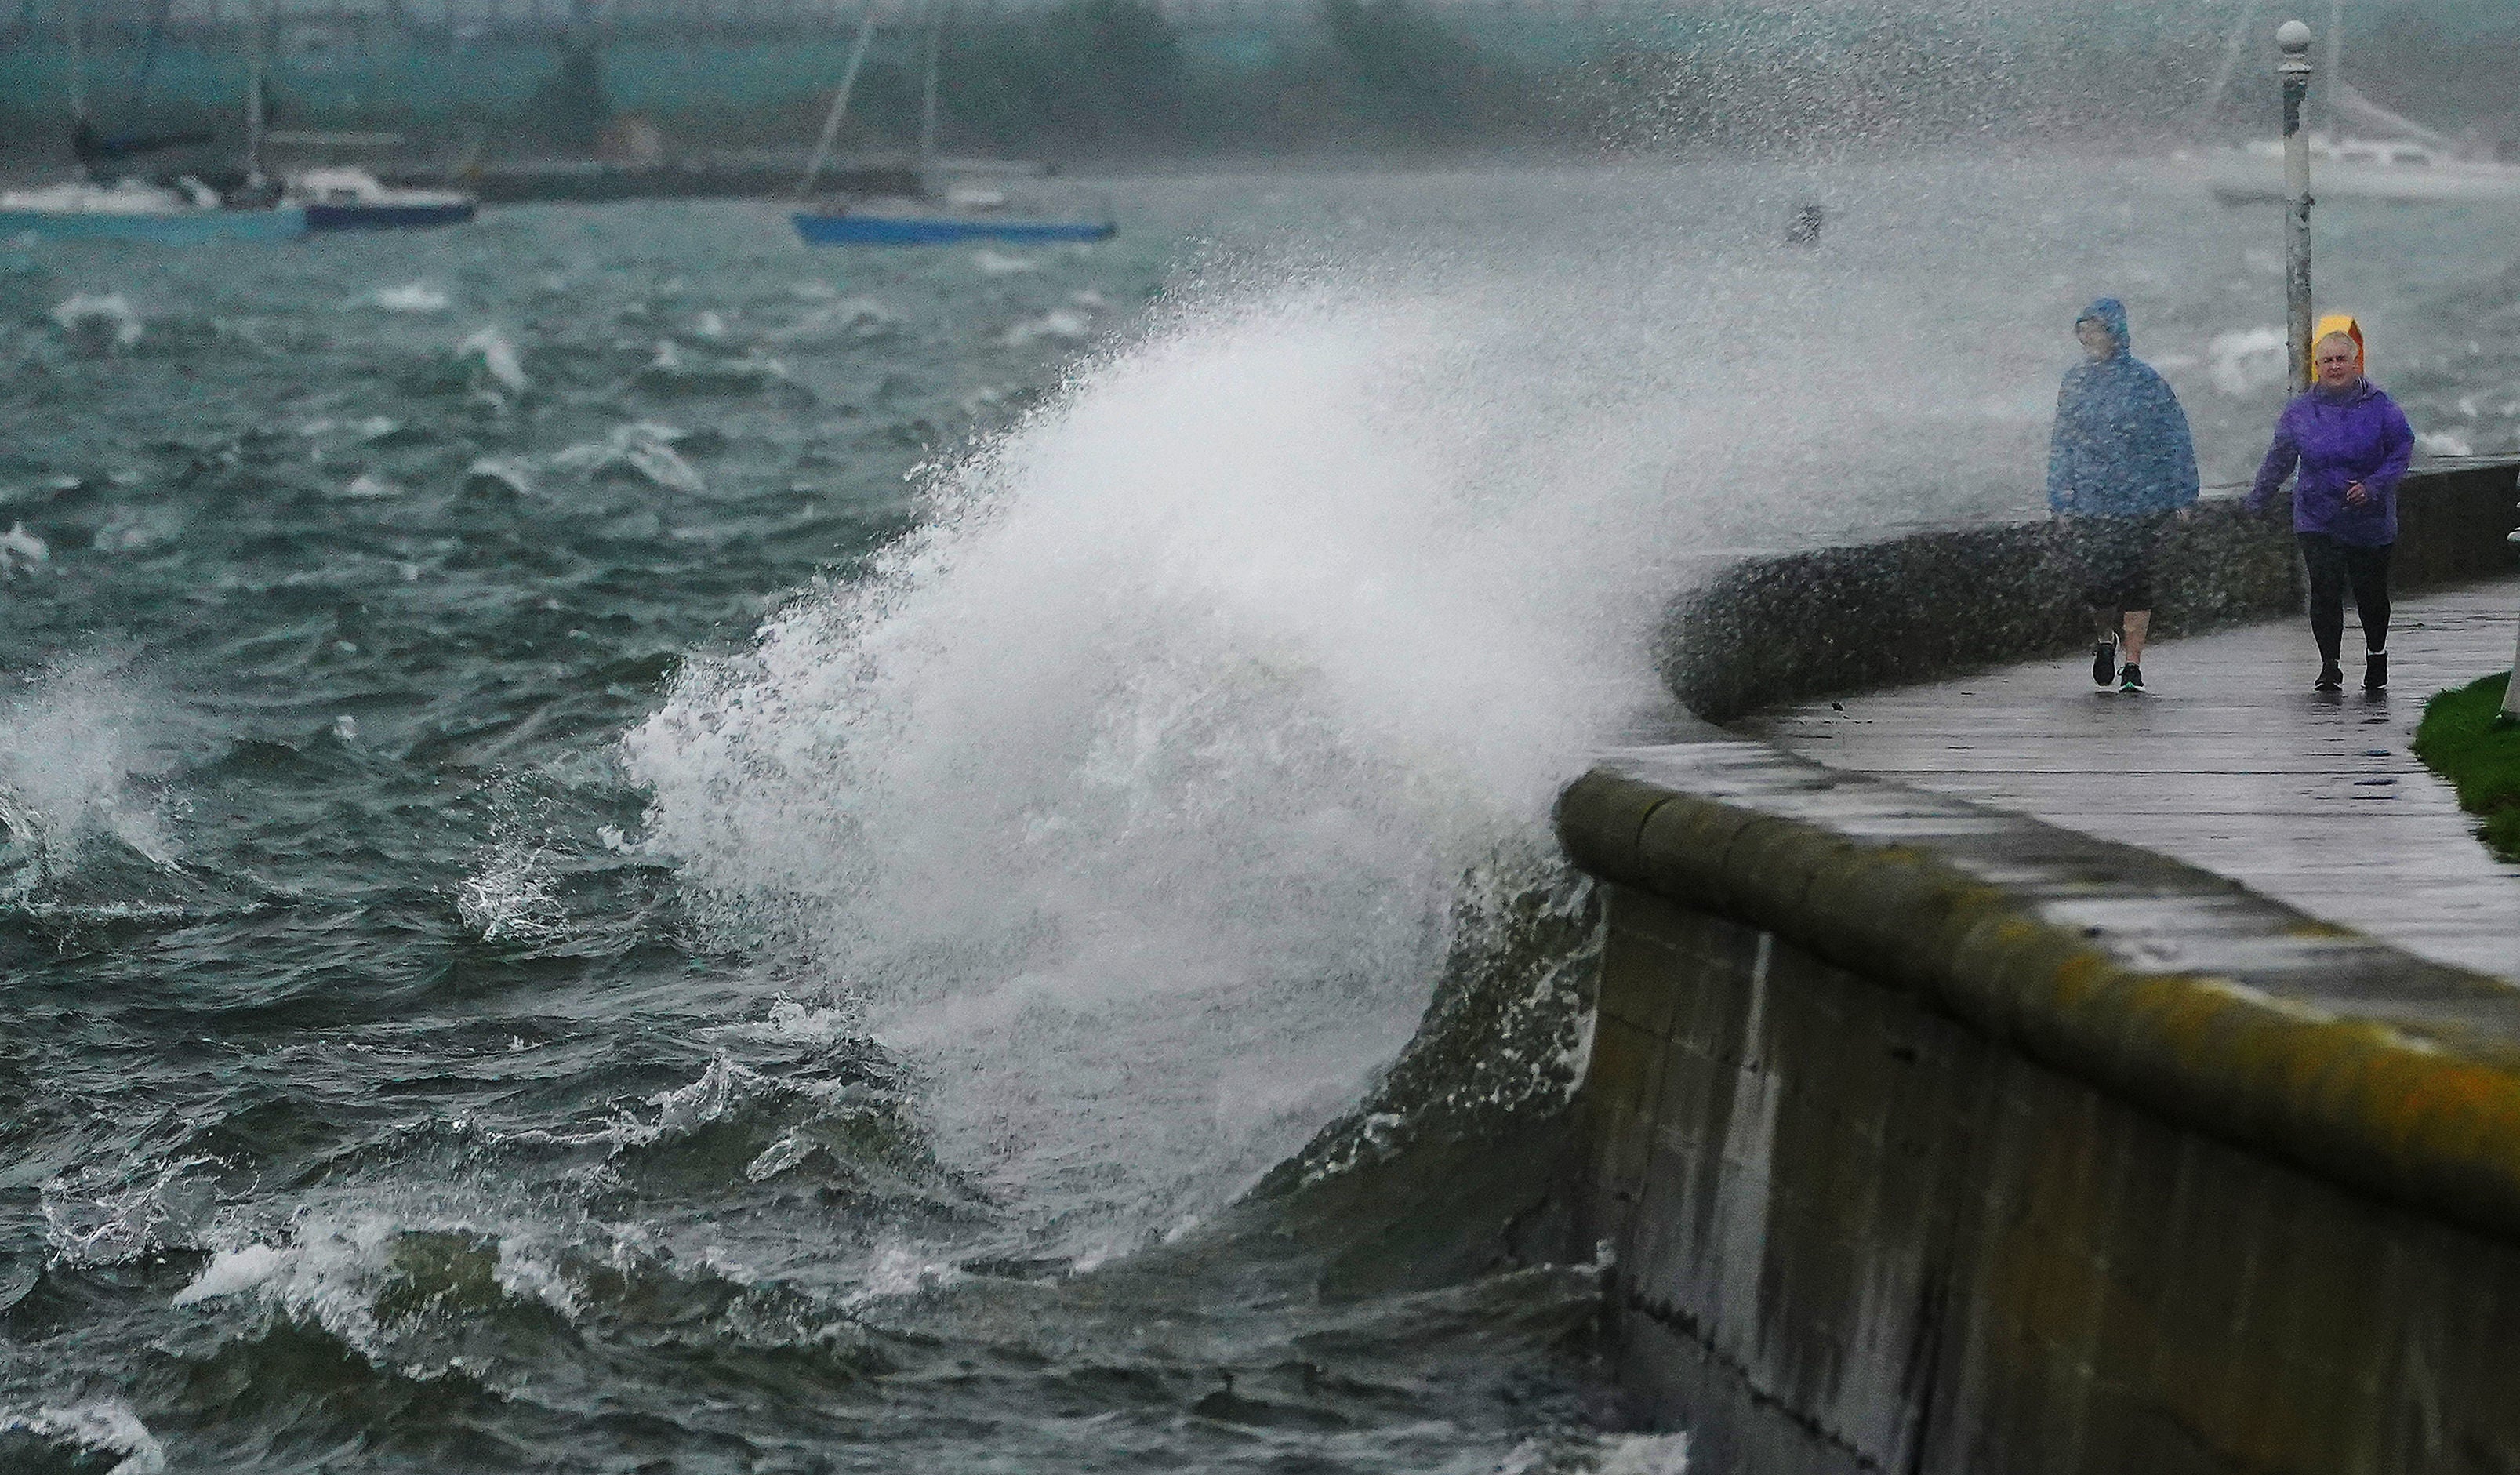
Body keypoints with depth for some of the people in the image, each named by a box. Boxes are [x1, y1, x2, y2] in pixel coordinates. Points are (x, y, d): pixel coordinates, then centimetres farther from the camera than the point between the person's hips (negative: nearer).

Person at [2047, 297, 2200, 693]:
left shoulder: (2144, 381, -4)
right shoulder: (2075, 381, 7)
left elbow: (2177, 439, -1)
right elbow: (2062, 442, 13)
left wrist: (2182, 496, -5)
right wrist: (2059, 496, 7)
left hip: (2141, 501, -3)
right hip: (2087, 504, 3)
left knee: (2134, 582, -1)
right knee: (2095, 582, 2)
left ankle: (2133, 664, 8)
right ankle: (2104, 639, 32)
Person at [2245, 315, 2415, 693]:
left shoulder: (2378, 405, -3)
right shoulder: (2300, 410, 3)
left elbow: (2403, 447, -1)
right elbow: (2278, 459, 13)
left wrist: (2374, 485, -14)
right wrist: (2257, 501, 17)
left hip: (2370, 518, -1)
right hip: (2317, 517, 1)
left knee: (2371, 592, 7)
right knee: (2325, 591, -9)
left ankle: (2376, 655, 31)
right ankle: (2330, 667, -1)